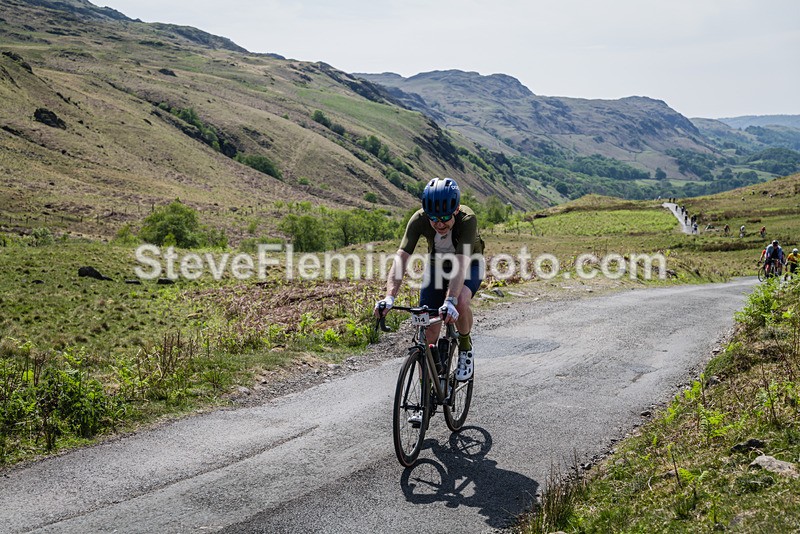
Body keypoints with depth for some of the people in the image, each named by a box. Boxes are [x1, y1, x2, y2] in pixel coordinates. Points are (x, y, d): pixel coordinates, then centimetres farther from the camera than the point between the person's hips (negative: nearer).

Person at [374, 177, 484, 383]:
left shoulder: (467, 219, -37)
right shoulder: (419, 219, -30)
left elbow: (461, 264, -46)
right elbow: (400, 259, -36)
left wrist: (450, 301, -60)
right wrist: (389, 297, -51)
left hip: (469, 264, -2)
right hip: (437, 264, 2)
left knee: (461, 301, -35)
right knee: (428, 331, -6)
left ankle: (465, 348, -5)